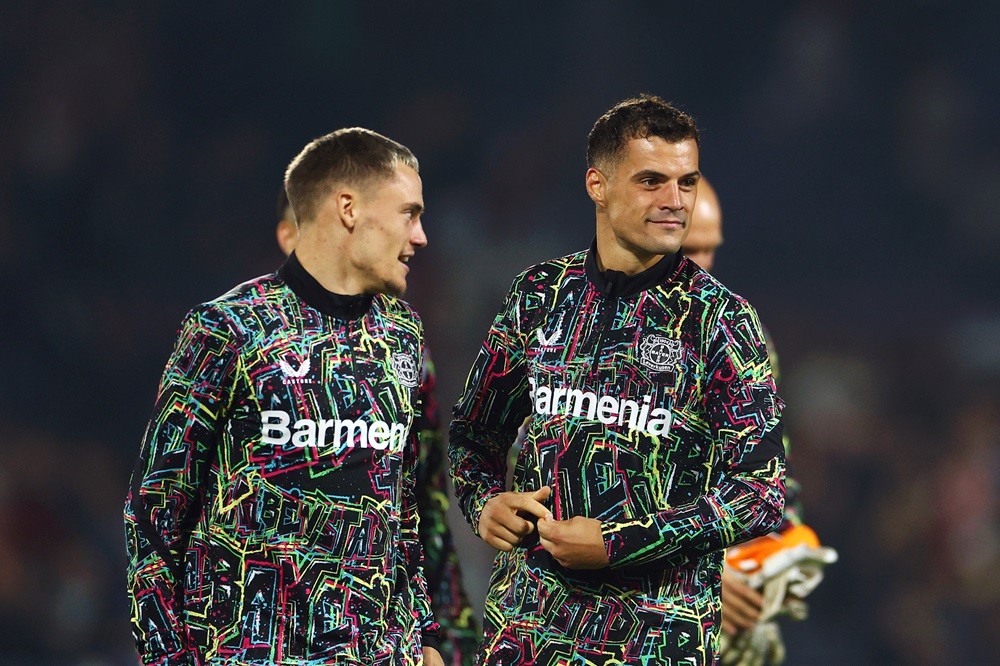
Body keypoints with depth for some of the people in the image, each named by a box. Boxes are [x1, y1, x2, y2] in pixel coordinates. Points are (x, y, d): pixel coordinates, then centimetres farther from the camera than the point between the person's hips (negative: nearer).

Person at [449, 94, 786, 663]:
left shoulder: (720, 318, -5)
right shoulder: (540, 294, 5)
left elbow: (764, 490, -10)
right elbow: (475, 432, 17)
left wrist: (616, 545, -16)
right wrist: (486, 502, -5)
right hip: (528, 615, 3)